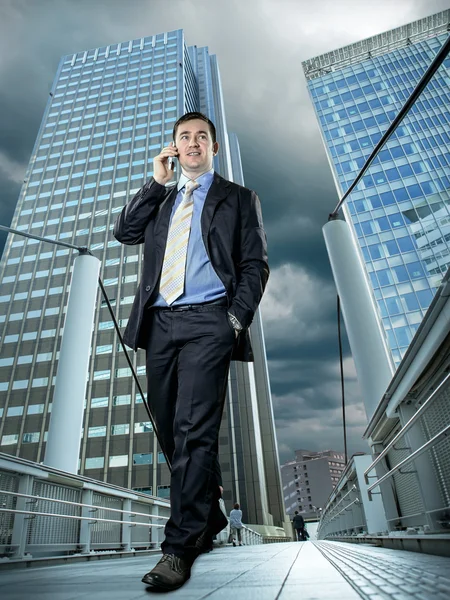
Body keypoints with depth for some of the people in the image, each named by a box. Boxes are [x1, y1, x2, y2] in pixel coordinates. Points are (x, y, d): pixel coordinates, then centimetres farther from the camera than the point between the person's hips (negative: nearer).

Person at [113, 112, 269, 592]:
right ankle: (209, 516, 27)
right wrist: (156, 182, 9)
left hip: (208, 322, -4)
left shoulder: (238, 199, 13)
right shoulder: (159, 200, 26)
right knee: (169, 428, 9)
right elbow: (123, 231, 12)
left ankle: (180, 544, 1)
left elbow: (255, 264, 4)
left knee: (195, 429, -11)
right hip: (159, 322, 5)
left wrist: (237, 318, -10)